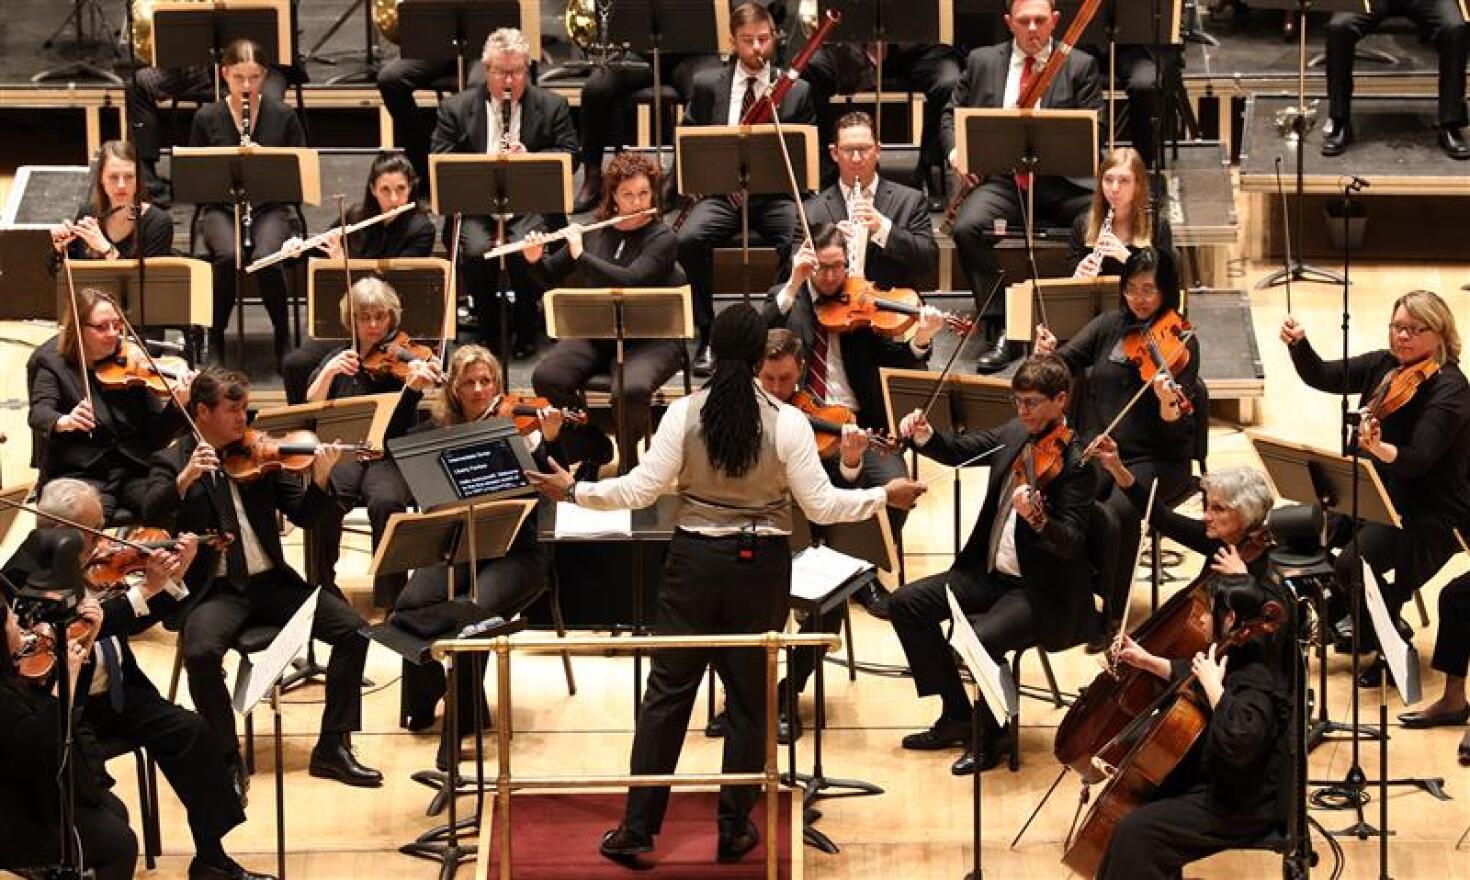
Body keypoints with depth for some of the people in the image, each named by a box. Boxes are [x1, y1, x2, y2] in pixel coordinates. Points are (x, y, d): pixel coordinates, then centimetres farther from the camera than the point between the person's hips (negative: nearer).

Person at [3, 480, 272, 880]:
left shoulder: (83, 561, 9)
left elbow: (129, 622, 15)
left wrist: (174, 577, 2)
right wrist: (146, 588, -27)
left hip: (112, 693, 7)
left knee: (191, 731, -13)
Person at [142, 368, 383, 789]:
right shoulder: (173, 462, 2)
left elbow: (303, 516, 6)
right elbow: (152, 517, -15)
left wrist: (319, 480, -14)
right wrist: (185, 479, -31)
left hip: (269, 581, 4)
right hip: (212, 590, -4)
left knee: (353, 629, -14)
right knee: (200, 651, -34)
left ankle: (332, 748, -5)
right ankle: (228, 759, -14)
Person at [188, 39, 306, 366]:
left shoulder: (283, 117, 2)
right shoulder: (207, 118, 1)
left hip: (270, 208, 0)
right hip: (220, 209, 0)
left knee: (266, 257, -33)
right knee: (229, 256, -34)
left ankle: (283, 336, -9)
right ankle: (215, 337, -12)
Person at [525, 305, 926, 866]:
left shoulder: (684, 414, -10)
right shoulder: (787, 422, -12)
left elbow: (639, 490, -9)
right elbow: (821, 506, -9)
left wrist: (571, 492, 4)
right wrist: (884, 497, 4)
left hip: (695, 560, 1)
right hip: (761, 566, 0)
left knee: (668, 693, 8)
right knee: (748, 699, 11)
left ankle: (637, 829, 7)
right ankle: (734, 830, 16)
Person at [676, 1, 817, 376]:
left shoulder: (796, 90, 8)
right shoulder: (707, 84, 10)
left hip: (776, 192, -1)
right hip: (721, 190, 1)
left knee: (801, 242, -32)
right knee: (689, 240, -30)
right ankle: (706, 334, -15)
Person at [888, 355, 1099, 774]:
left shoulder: (1074, 463, -19)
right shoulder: (1016, 433, 4)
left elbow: (1071, 542, -26)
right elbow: (961, 451, 16)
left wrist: (1037, 519, -47)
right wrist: (925, 436, -5)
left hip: (1043, 592, -9)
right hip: (990, 572, 9)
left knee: (979, 637, -31)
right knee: (906, 603, 1)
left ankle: (991, 735, -3)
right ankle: (957, 717, 9)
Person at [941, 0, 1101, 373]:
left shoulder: (1079, 66, 9)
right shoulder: (982, 61, 14)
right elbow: (951, 115, 20)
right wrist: (954, 149, -2)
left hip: (1062, 179, -1)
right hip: (1001, 178, 1)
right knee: (967, 227, -31)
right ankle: (1002, 331, -25)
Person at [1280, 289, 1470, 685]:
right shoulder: (1384, 365, 2)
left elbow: (1418, 459, -31)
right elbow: (1322, 377, 3)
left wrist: (1380, 450, -51)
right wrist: (1299, 344, -16)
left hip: (1430, 513, -8)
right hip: (1376, 494, 8)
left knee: (1353, 563, -28)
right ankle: (1343, 612, 22)